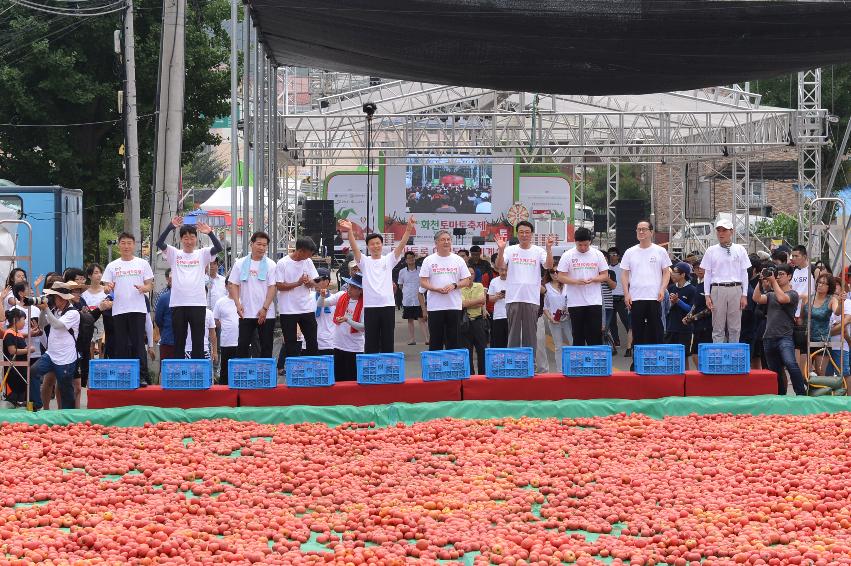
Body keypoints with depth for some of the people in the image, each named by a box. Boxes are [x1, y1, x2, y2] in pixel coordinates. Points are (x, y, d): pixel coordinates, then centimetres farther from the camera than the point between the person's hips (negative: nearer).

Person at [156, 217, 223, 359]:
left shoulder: (202, 254, 7)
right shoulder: (174, 254, 7)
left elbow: (218, 248, -8)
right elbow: (159, 243, -8)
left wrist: (210, 233, -25)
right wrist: (170, 227, -22)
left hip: (198, 303, 0)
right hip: (178, 304, 0)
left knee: (198, 341, 2)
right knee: (179, 341, 6)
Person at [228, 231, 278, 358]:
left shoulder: (271, 265, 2)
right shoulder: (240, 263, 5)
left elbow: (272, 288, -3)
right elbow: (233, 285, 6)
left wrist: (264, 308, -12)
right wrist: (238, 304, -8)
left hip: (266, 314, 0)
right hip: (246, 313, 0)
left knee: (266, 347, 2)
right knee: (243, 345, -1)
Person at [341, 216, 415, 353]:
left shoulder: (389, 260, 8)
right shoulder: (364, 261, 5)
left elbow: (401, 245, -4)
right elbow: (354, 247, -11)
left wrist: (408, 229, -21)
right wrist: (350, 231, -29)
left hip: (388, 306, 1)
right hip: (370, 306, -1)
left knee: (388, 342, 6)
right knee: (371, 342, 3)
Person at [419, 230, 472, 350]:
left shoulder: (458, 260, 7)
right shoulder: (429, 260, 3)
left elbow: (466, 281, 7)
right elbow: (423, 282, -1)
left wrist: (454, 285, -12)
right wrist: (436, 289, -17)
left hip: (454, 306, 1)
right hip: (435, 307, -1)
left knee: (454, 340, 3)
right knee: (435, 340, 2)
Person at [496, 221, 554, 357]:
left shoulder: (538, 251, 4)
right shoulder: (510, 250, 5)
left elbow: (549, 266, -9)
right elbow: (499, 265, -8)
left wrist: (549, 248, -23)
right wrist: (501, 249, -24)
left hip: (532, 298, 0)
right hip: (513, 298, 0)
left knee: (531, 332, 4)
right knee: (513, 332, 4)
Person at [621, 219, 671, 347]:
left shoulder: (660, 251, 5)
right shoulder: (630, 252, 9)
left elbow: (666, 272, 6)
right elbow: (624, 274, 8)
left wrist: (662, 289, -9)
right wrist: (626, 294, -2)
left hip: (654, 298, -2)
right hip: (635, 298, 2)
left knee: (655, 331, -1)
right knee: (637, 332, 4)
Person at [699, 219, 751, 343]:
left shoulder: (740, 250, 7)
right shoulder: (711, 251, 7)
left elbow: (744, 274, 8)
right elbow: (707, 274, 8)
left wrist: (744, 295, 2)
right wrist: (707, 295, 1)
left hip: (735, 290, 0)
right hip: (717, 289, 0)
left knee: (735, 328, 2)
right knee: (718, 328, 0)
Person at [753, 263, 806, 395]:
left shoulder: (793, 294, 3)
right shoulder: (771, 294, 19)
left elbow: (782, 298, -17)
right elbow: (757, 298, 4)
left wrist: (773, 282, -9)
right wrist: (761, 281, -3)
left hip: (785, 337, -6)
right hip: (769, 338, 6)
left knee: (790, 363, -29)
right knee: (775, 372, 9)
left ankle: (801, 394, -29)